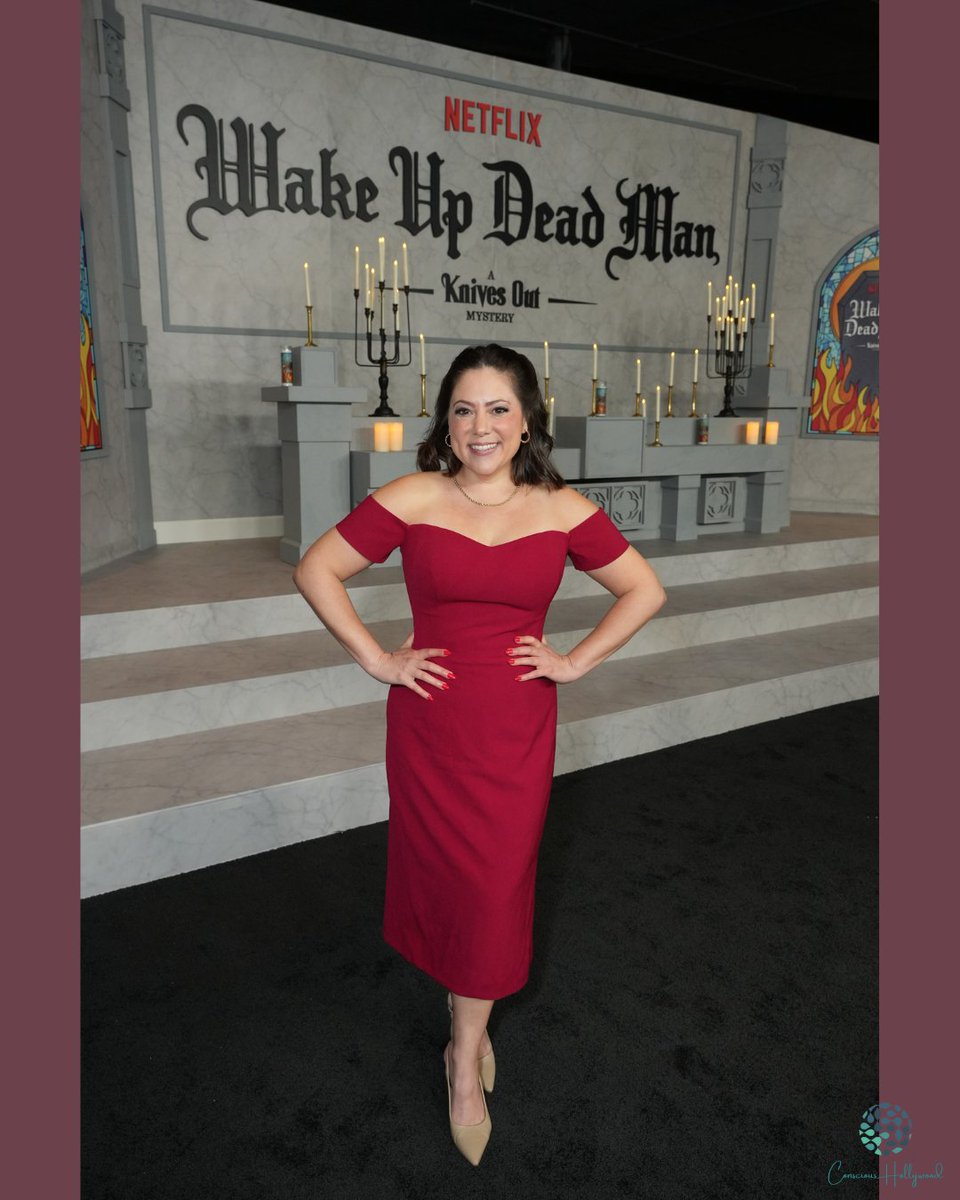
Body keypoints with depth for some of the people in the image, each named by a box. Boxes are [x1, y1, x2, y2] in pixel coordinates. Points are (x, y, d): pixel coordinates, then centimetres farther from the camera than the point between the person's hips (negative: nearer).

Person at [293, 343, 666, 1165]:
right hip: (429, 723, 0)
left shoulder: (562, 510, -3)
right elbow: (317, 571, -2)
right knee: (444, 872, 13)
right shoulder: (411, 499, -7)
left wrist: (577, 661, -2)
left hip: (516, 728, 1)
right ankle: (471, 1020, 42)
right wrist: (375, 658, -6)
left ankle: (466, 1058, 29)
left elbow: (645, 590, 6)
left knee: (496, 883, 6)